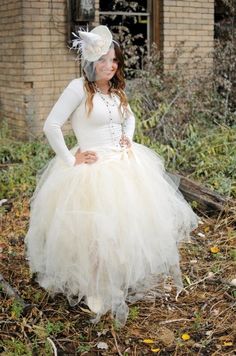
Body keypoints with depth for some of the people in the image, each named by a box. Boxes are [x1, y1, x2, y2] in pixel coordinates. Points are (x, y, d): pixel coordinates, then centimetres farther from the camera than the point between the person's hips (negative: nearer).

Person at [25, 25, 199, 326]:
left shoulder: (116, 90, 8)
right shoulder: (79, 88, -13)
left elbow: (129, 118, 27)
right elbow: (51, 126, -17)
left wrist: (128, 138, 8)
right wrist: (70, 160, -14)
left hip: (124, 164, 7)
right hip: (91, 170, -7)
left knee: (129, 225, 13)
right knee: (94, 234, -4)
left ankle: (125, 285, 33)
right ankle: (96, 292, 18)